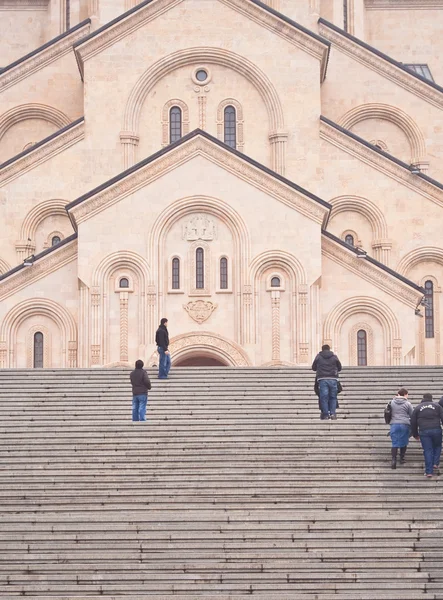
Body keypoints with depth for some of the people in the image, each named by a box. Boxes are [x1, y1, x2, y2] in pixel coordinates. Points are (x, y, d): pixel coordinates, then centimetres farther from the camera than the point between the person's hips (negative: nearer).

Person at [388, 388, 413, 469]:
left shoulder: (392, 402, 5)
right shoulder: (407, 403, -2)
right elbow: (412, 415, 3)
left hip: (394, 424, 2)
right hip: (405, 424, -2)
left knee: (394, 443, 1)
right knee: (403, 442, 14)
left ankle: (393, 460, -10)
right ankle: (402, 458, 20)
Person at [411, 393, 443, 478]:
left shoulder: (417, 408, 13)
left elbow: (413, 422, 14)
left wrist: (415, 435, 24)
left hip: (424, 432, 0)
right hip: (436, 430, 0)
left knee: (427, 450, 2)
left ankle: (428, 472, -1)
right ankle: (435, 464, 6)